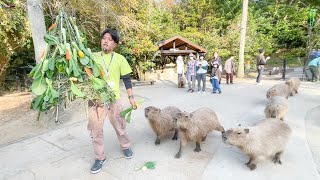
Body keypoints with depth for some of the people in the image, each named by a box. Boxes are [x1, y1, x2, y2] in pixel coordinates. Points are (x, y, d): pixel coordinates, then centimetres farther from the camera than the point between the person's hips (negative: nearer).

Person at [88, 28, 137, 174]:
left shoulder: (119, 58, 2)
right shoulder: (93, 56, 5)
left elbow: (126, 79, 3)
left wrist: (131, 97, -1)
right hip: (95, 98, 1)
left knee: (119, 125, 13)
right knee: (95, 130, 5)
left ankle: (126, 147, 38)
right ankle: (99, 158, 24)